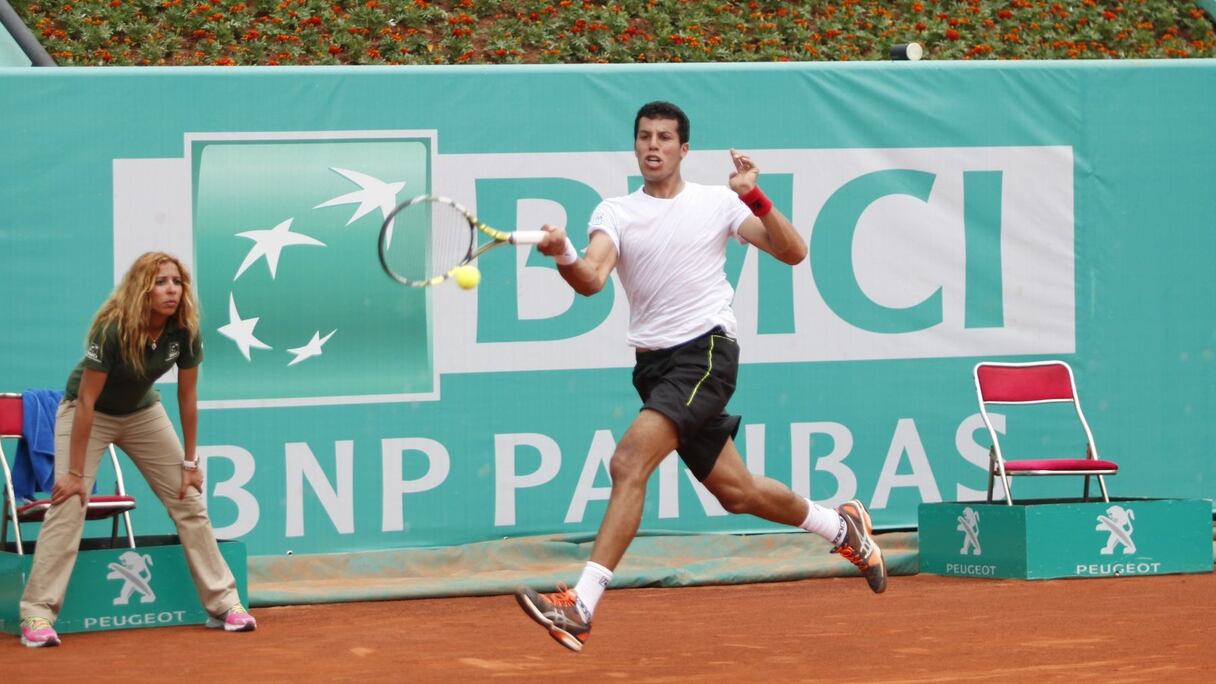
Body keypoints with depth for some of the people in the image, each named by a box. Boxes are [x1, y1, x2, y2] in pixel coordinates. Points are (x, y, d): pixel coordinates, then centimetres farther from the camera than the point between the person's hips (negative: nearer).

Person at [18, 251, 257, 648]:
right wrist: (75, 472, -25)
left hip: (142, 413, 5)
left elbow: (187, 398, -6)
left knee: (189, 501, 0)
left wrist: (189, 463, -2)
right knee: (68, 504, -18)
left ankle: (223, 603, 7)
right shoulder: (112, 330, -32)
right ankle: (37, 615, -17)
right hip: (87, 412, -5)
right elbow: (87, 402, -28)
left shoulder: (184, 332, -18)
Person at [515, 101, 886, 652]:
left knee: (629, 462, -24)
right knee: (735, 492, 14)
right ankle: (841, 527, 40)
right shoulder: (615, 213, 6)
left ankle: (581, 605, -28)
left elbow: (792, 253, -1)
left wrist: (755, 199, -15)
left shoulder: (717, 202, 2)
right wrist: (564, 256, -35)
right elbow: (592, 280, -13)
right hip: (653, 361, 5)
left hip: (706, 352, -5)